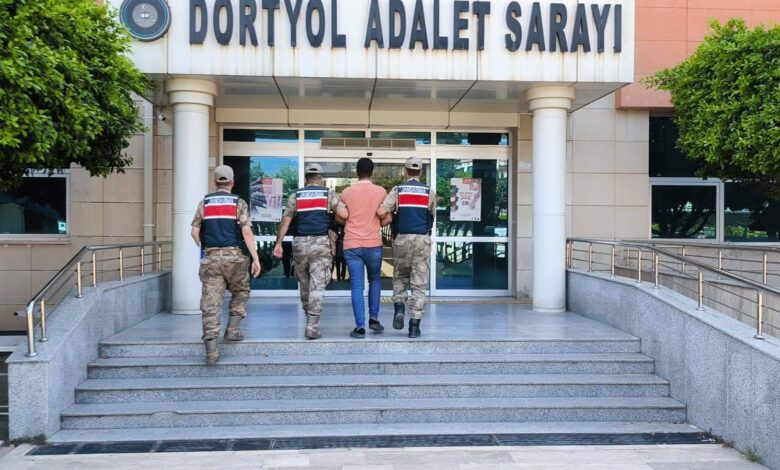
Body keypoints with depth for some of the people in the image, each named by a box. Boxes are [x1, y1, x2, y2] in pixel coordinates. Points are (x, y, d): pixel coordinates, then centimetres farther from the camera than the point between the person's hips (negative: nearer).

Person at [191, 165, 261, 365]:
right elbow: (246, 231, -8)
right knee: (240, 293, 24)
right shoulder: (239, 203, 2)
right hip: (234, 256, -2)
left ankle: (212, 351, -8)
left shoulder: (204, 203, 10)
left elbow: (195, 231, 7)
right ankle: (232, 329, 13)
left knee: (210, 303, -2)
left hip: (210, 258, 2)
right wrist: (255, 258, -8)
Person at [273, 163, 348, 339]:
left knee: (304, 283, 18)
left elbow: (286, 220, 2)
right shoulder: (329, 194, 3)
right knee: (317, 286, -2)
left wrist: (278, 243, 5)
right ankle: (312, 326, -8)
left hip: (300, 243, 2)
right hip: (321, 243, -2)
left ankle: (310, 321, 29)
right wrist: (332, 217, 12)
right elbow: (344, 214, -10)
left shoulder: (296, 195, 7)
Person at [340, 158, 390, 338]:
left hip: (351, 244, 0)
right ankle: (373, 318, 15)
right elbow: (387, 219, -1)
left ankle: (360, 326, -3)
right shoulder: (381, 191, 0)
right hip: (373, 244, 0)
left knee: (357, 285, 1)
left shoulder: (347, 192, 2)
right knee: (374, 280, 20)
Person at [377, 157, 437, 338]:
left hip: (402, 238, 0)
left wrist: (391, 215, 10)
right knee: (419, 282, 3)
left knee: (399, 276, 20)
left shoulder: (398, 190, 1)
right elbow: (432, 216, 12)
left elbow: (381, 212, -11)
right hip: (423, 239, 0)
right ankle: (415, 324, 1)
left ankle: (399, 306, -3)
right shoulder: (429, 192, 4)